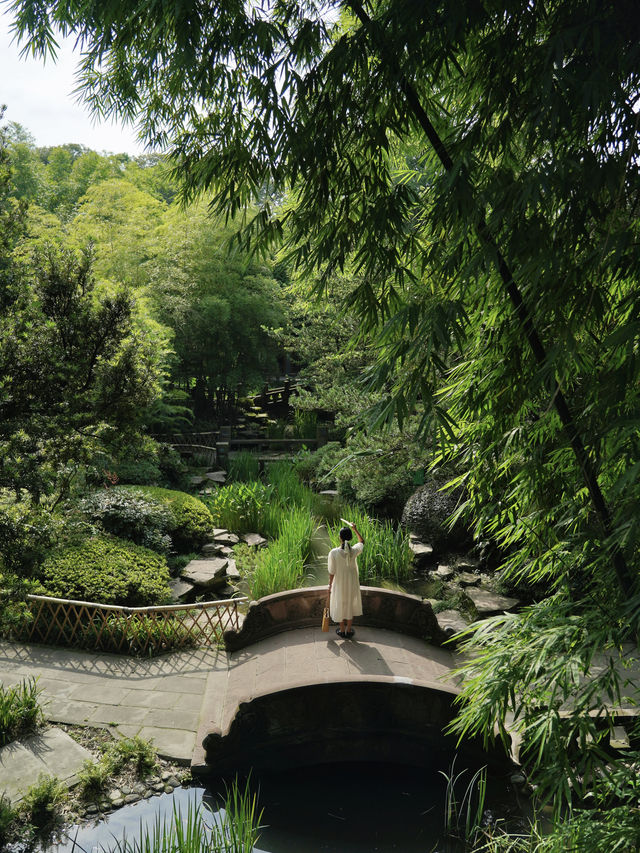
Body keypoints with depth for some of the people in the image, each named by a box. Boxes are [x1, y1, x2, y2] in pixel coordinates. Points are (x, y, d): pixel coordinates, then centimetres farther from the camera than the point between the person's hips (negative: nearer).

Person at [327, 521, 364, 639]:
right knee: (350, 604, 22)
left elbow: (332, 572, -15)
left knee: (340, 605, 19)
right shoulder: (354, 551, -21)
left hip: (339, 583, -1)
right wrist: (355, 529, 11)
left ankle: (342, 631, 36)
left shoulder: (333, 552, -26)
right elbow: (362, 542, 4)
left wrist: (330, 585, -1)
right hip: (352, 583, 1)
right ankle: (349, 630, 37)